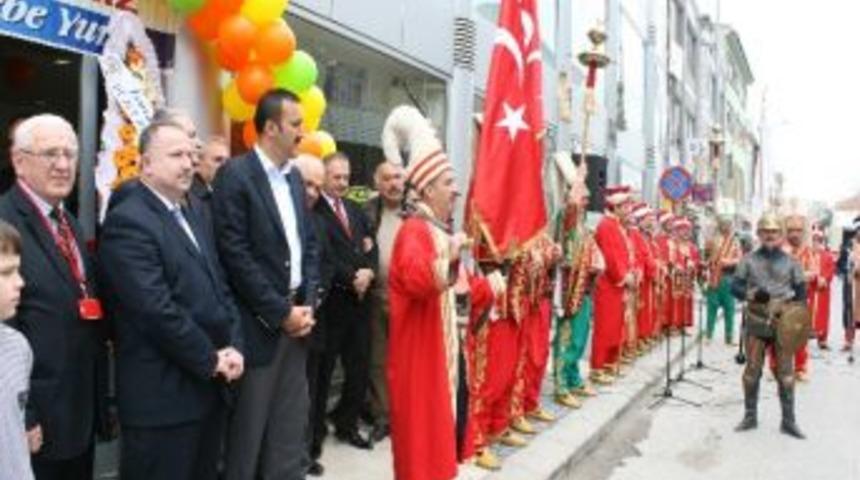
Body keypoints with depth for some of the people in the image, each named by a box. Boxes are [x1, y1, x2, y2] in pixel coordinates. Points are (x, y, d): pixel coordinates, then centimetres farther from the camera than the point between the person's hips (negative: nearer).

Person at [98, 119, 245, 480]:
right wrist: (211, 360, -13)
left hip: (210, 386, 8)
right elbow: (157, 310, -22)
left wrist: (233, 347, 0)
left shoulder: (192, 216, 14)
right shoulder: (127, 222, -15)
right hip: (162, 395, -8)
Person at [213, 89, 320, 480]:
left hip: (296, 318, 7)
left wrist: (308, 304, 1)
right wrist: (281, 312, -14)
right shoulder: (235, 175, -11)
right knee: (247, 428, 7)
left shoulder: (294, 177, 11)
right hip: (258, 324, -7)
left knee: (291, 424, 15)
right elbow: (235, 255, -17)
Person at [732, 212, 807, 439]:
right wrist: (753, 294, -19)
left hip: (784, 324, 0)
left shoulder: (791, 262, 5)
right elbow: (735, 287, 1)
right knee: (752, 371, 6)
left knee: (785, 373, 3)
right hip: (756, 323, 0)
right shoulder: (748, 260, 3)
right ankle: (750, 416, 19)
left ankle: (789, 420, 13)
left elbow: (801, 293, 8)